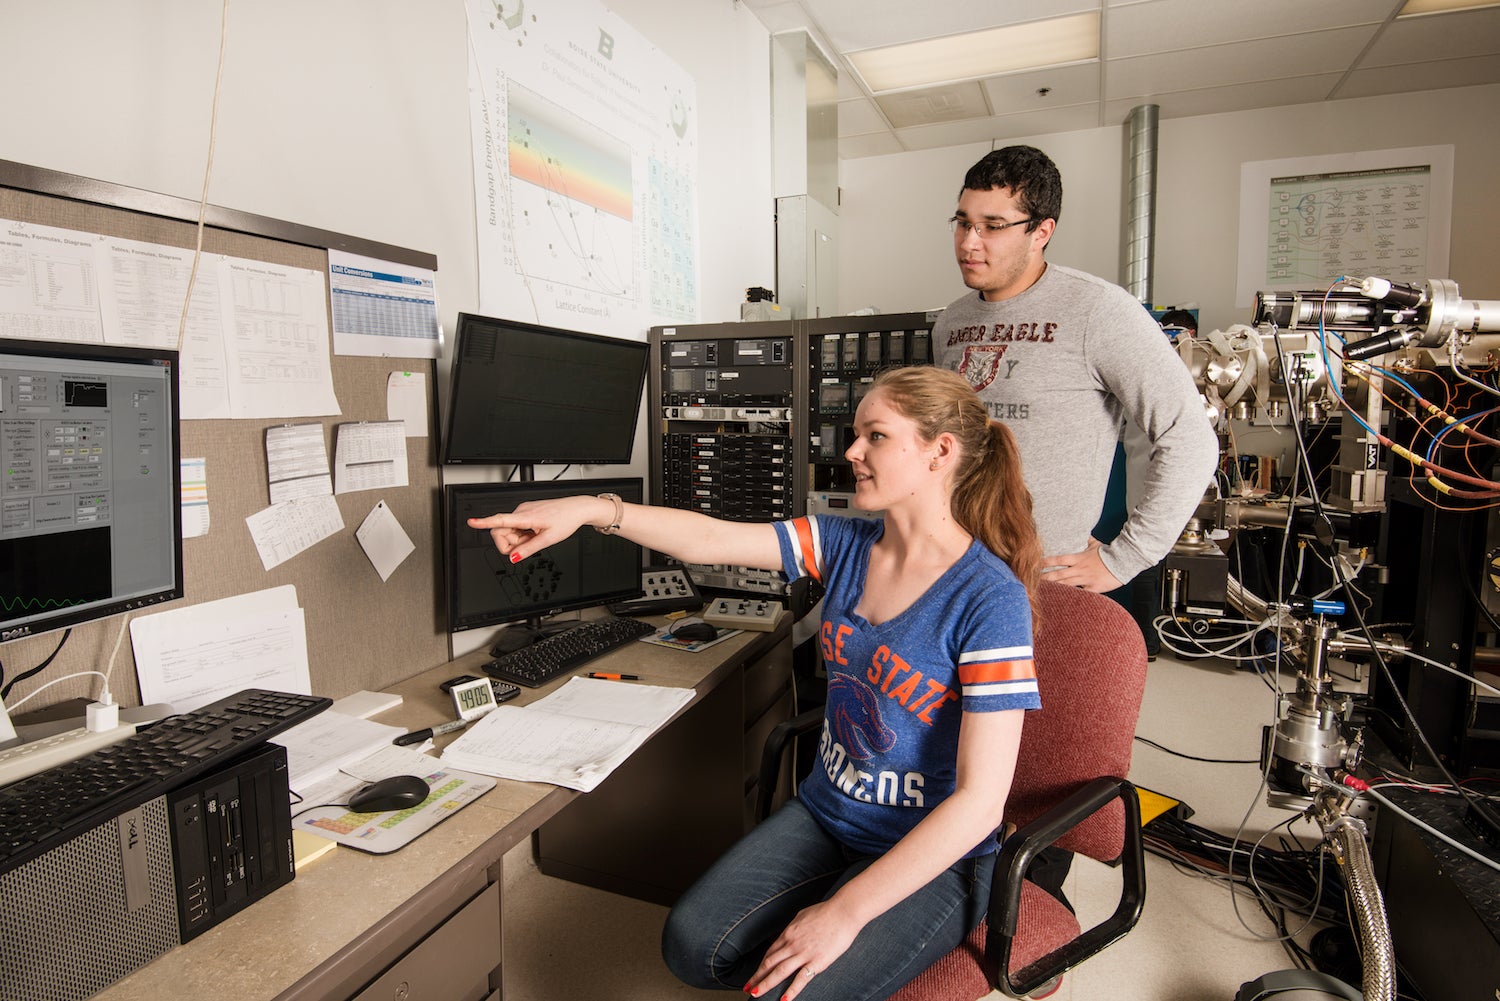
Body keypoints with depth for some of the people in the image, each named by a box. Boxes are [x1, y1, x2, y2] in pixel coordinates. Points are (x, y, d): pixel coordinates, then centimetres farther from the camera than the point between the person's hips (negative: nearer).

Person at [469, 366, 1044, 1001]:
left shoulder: (990, 600, -22)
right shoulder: (847, 545, -3)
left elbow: (979, 802, -24)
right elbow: (709, 539, -8)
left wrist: (844, 912, -24)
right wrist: (590, 510, -21)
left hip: (935, 856, -5)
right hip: (825, 814, 6)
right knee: (691, 945, -9)